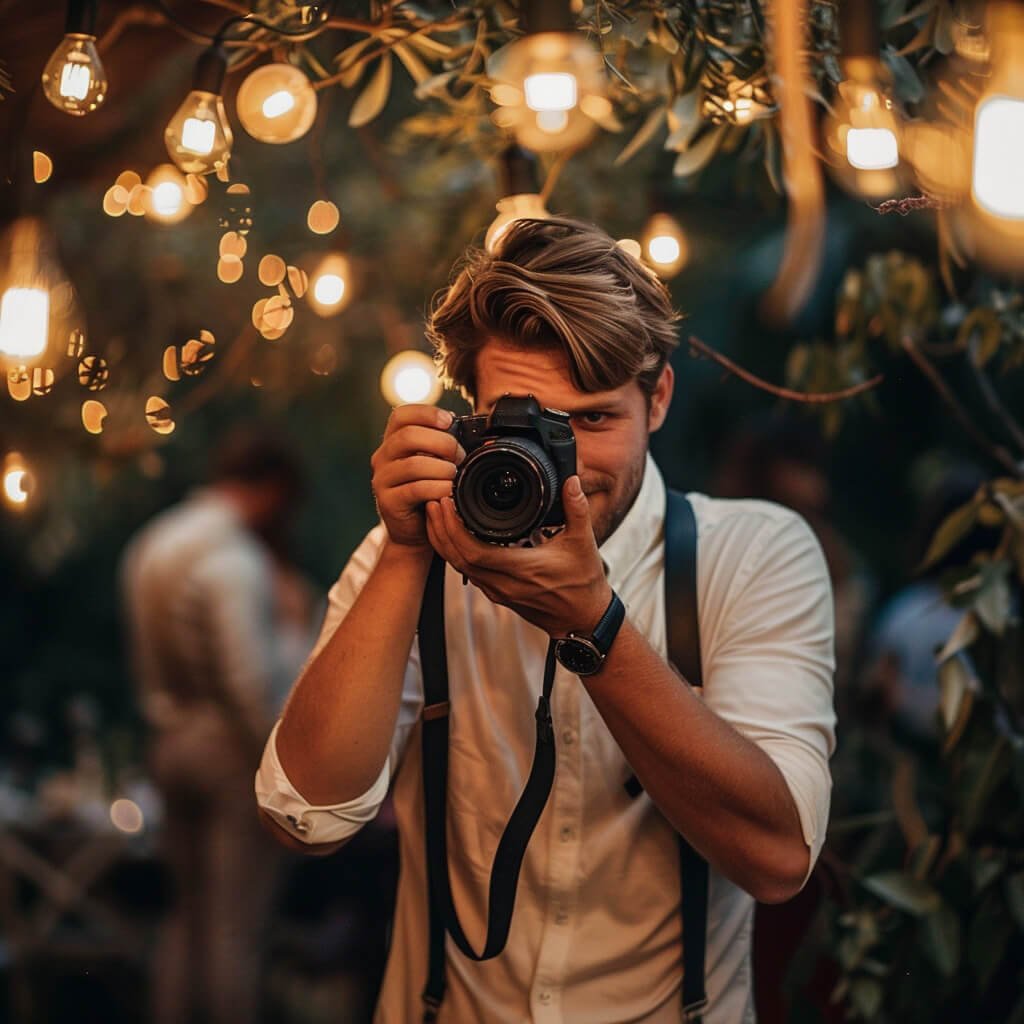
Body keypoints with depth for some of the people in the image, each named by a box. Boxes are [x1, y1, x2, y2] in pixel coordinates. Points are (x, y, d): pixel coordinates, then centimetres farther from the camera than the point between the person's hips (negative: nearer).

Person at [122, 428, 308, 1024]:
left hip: (172, 743, 9)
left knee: (189, 911, 15)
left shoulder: (151, 543, 11)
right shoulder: (236, 559, -17)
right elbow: (250, 680, -22)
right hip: (234, 748, -9)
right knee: (238, 924, -3)